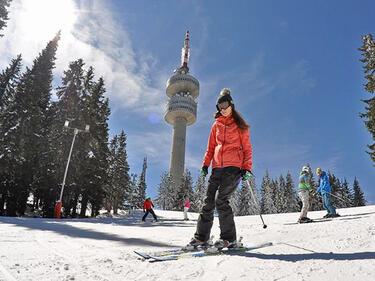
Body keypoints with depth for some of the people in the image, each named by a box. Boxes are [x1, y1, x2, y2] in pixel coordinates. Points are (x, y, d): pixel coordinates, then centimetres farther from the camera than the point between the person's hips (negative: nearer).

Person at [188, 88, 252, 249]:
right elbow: (211, 147, 20)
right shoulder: (217, 124, 18)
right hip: (217, 168, 5)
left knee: (221, 201, -16)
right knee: (208, 202, 0)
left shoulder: (240, 125, 7)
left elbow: (247, 148, 6)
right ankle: (202, 237, 9)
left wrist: (246, 168, -5)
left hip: (234, 167, -4)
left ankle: (230, 239, -4)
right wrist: (205, 164, 9)